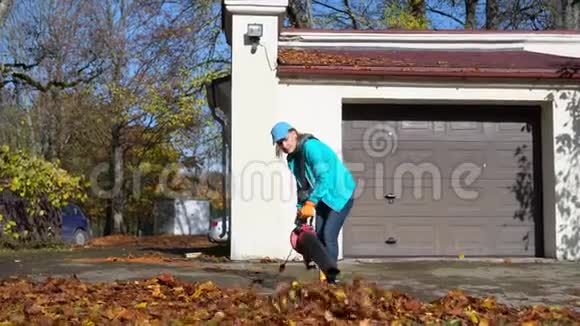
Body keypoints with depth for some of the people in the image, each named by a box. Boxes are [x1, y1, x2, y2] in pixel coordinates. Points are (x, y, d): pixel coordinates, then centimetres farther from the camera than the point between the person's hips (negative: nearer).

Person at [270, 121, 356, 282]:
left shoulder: (311, 146, -22)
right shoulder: (292, 158, 5)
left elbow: (323, 177, -30)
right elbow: (302, 186, 11)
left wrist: (310, 203, -32)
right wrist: (300, 208, 0)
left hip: (340, 194, -9)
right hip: (323, 198, 9)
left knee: (329, 235, -16)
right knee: (319, 237, 3)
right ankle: (323, 278, 9)